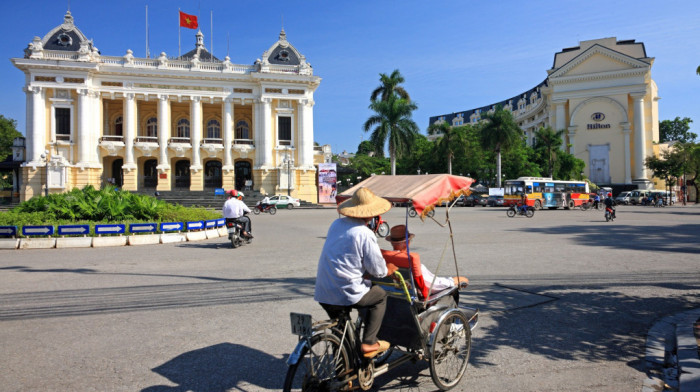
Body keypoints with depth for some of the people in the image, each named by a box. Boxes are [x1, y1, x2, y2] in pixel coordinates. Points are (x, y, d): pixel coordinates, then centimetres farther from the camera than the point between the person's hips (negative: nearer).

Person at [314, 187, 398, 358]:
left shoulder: (336, 224, 7)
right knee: (381, 296, 17)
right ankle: (369, 343, 15)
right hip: (347, 293, -7)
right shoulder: (365, 234, -17)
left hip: (322, 293, 7)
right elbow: (377, 270, -11)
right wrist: (387, 270, 11)